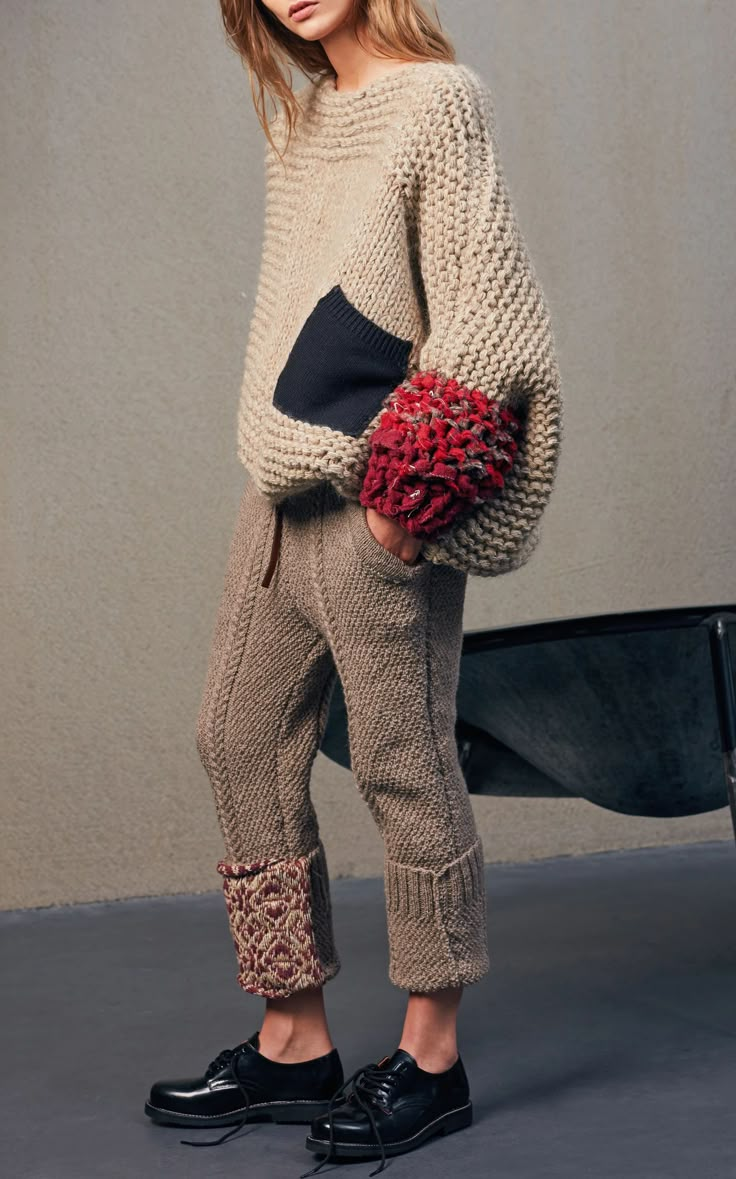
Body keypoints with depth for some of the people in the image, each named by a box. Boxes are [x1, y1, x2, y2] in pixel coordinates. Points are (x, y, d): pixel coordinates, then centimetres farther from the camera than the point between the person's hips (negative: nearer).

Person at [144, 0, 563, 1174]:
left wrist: (406, 495, -17)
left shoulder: (438, 101, -7)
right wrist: (274, 460, 17)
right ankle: (294, 1042, 21)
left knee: (403, 768, -1)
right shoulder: (295, 125, 17)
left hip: (376, 504, -9)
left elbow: (487, 311, -14)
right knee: (241, 741, 9)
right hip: (281, 494, 9)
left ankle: (432, 1056, 13)